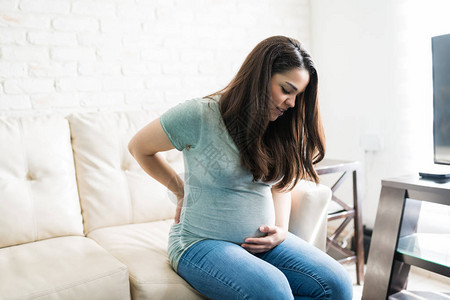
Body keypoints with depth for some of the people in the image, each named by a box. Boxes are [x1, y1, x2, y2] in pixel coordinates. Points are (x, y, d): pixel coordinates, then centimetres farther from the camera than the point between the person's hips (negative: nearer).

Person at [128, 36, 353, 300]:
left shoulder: (280, 129, 4)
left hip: (262, 242, 6)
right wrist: (182, 190, 3)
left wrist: (281, 229, 1)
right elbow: (139, 147, 1)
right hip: (202, 243, -5)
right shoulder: (200, 115, -13)